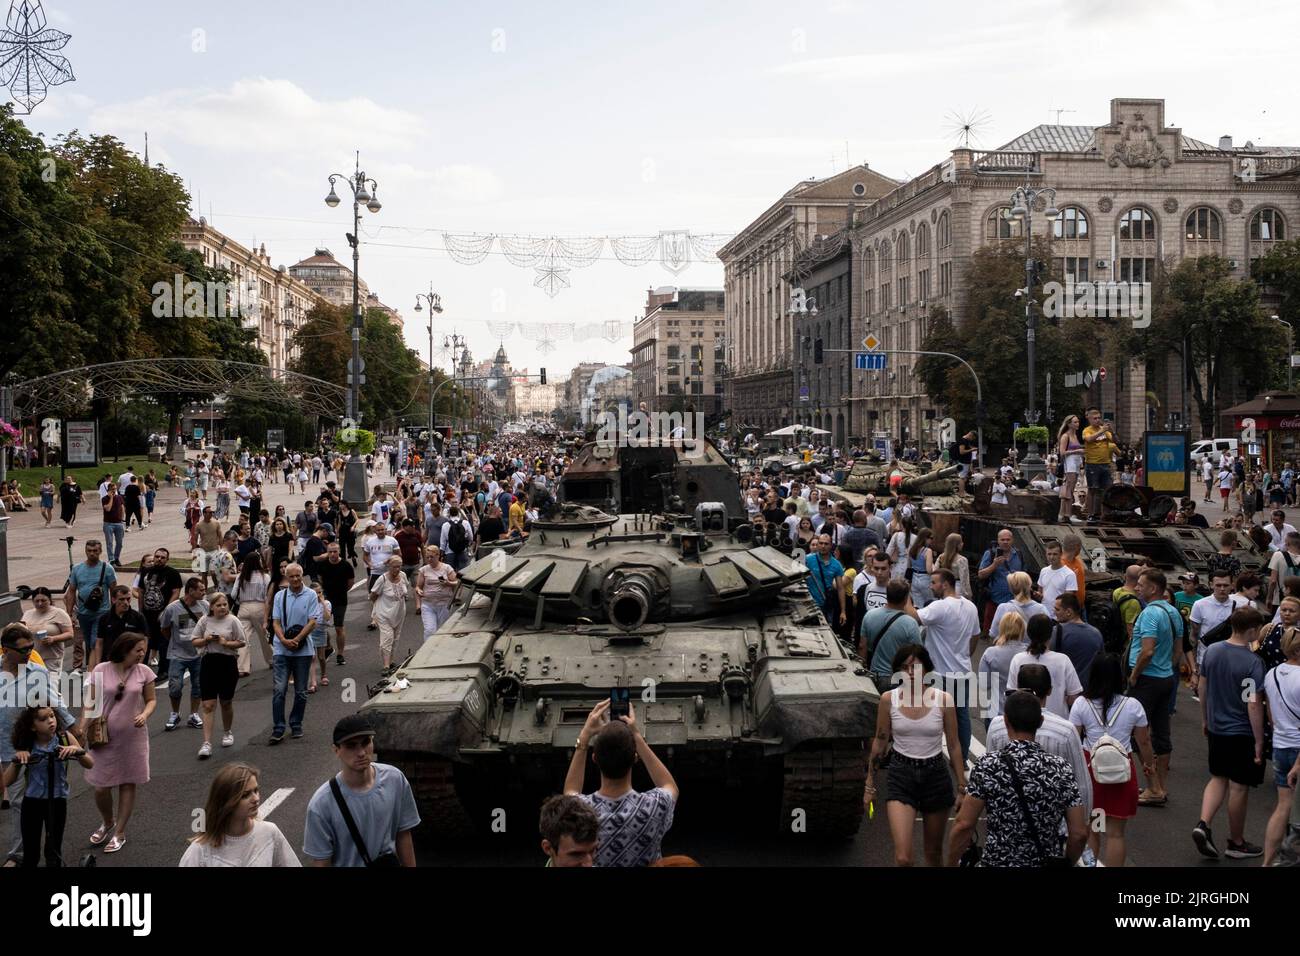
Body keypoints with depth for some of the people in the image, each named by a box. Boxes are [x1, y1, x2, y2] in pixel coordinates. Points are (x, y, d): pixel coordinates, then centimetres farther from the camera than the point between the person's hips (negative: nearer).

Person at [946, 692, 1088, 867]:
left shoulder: (987, 766, -13)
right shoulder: (1060, 768, -6)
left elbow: (963, 826, -15)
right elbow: (1080, 833, -4)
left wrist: (951, 864, -2)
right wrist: (1067, 863, 13)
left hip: (998, 861, -3)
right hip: (1048, 861, 3)